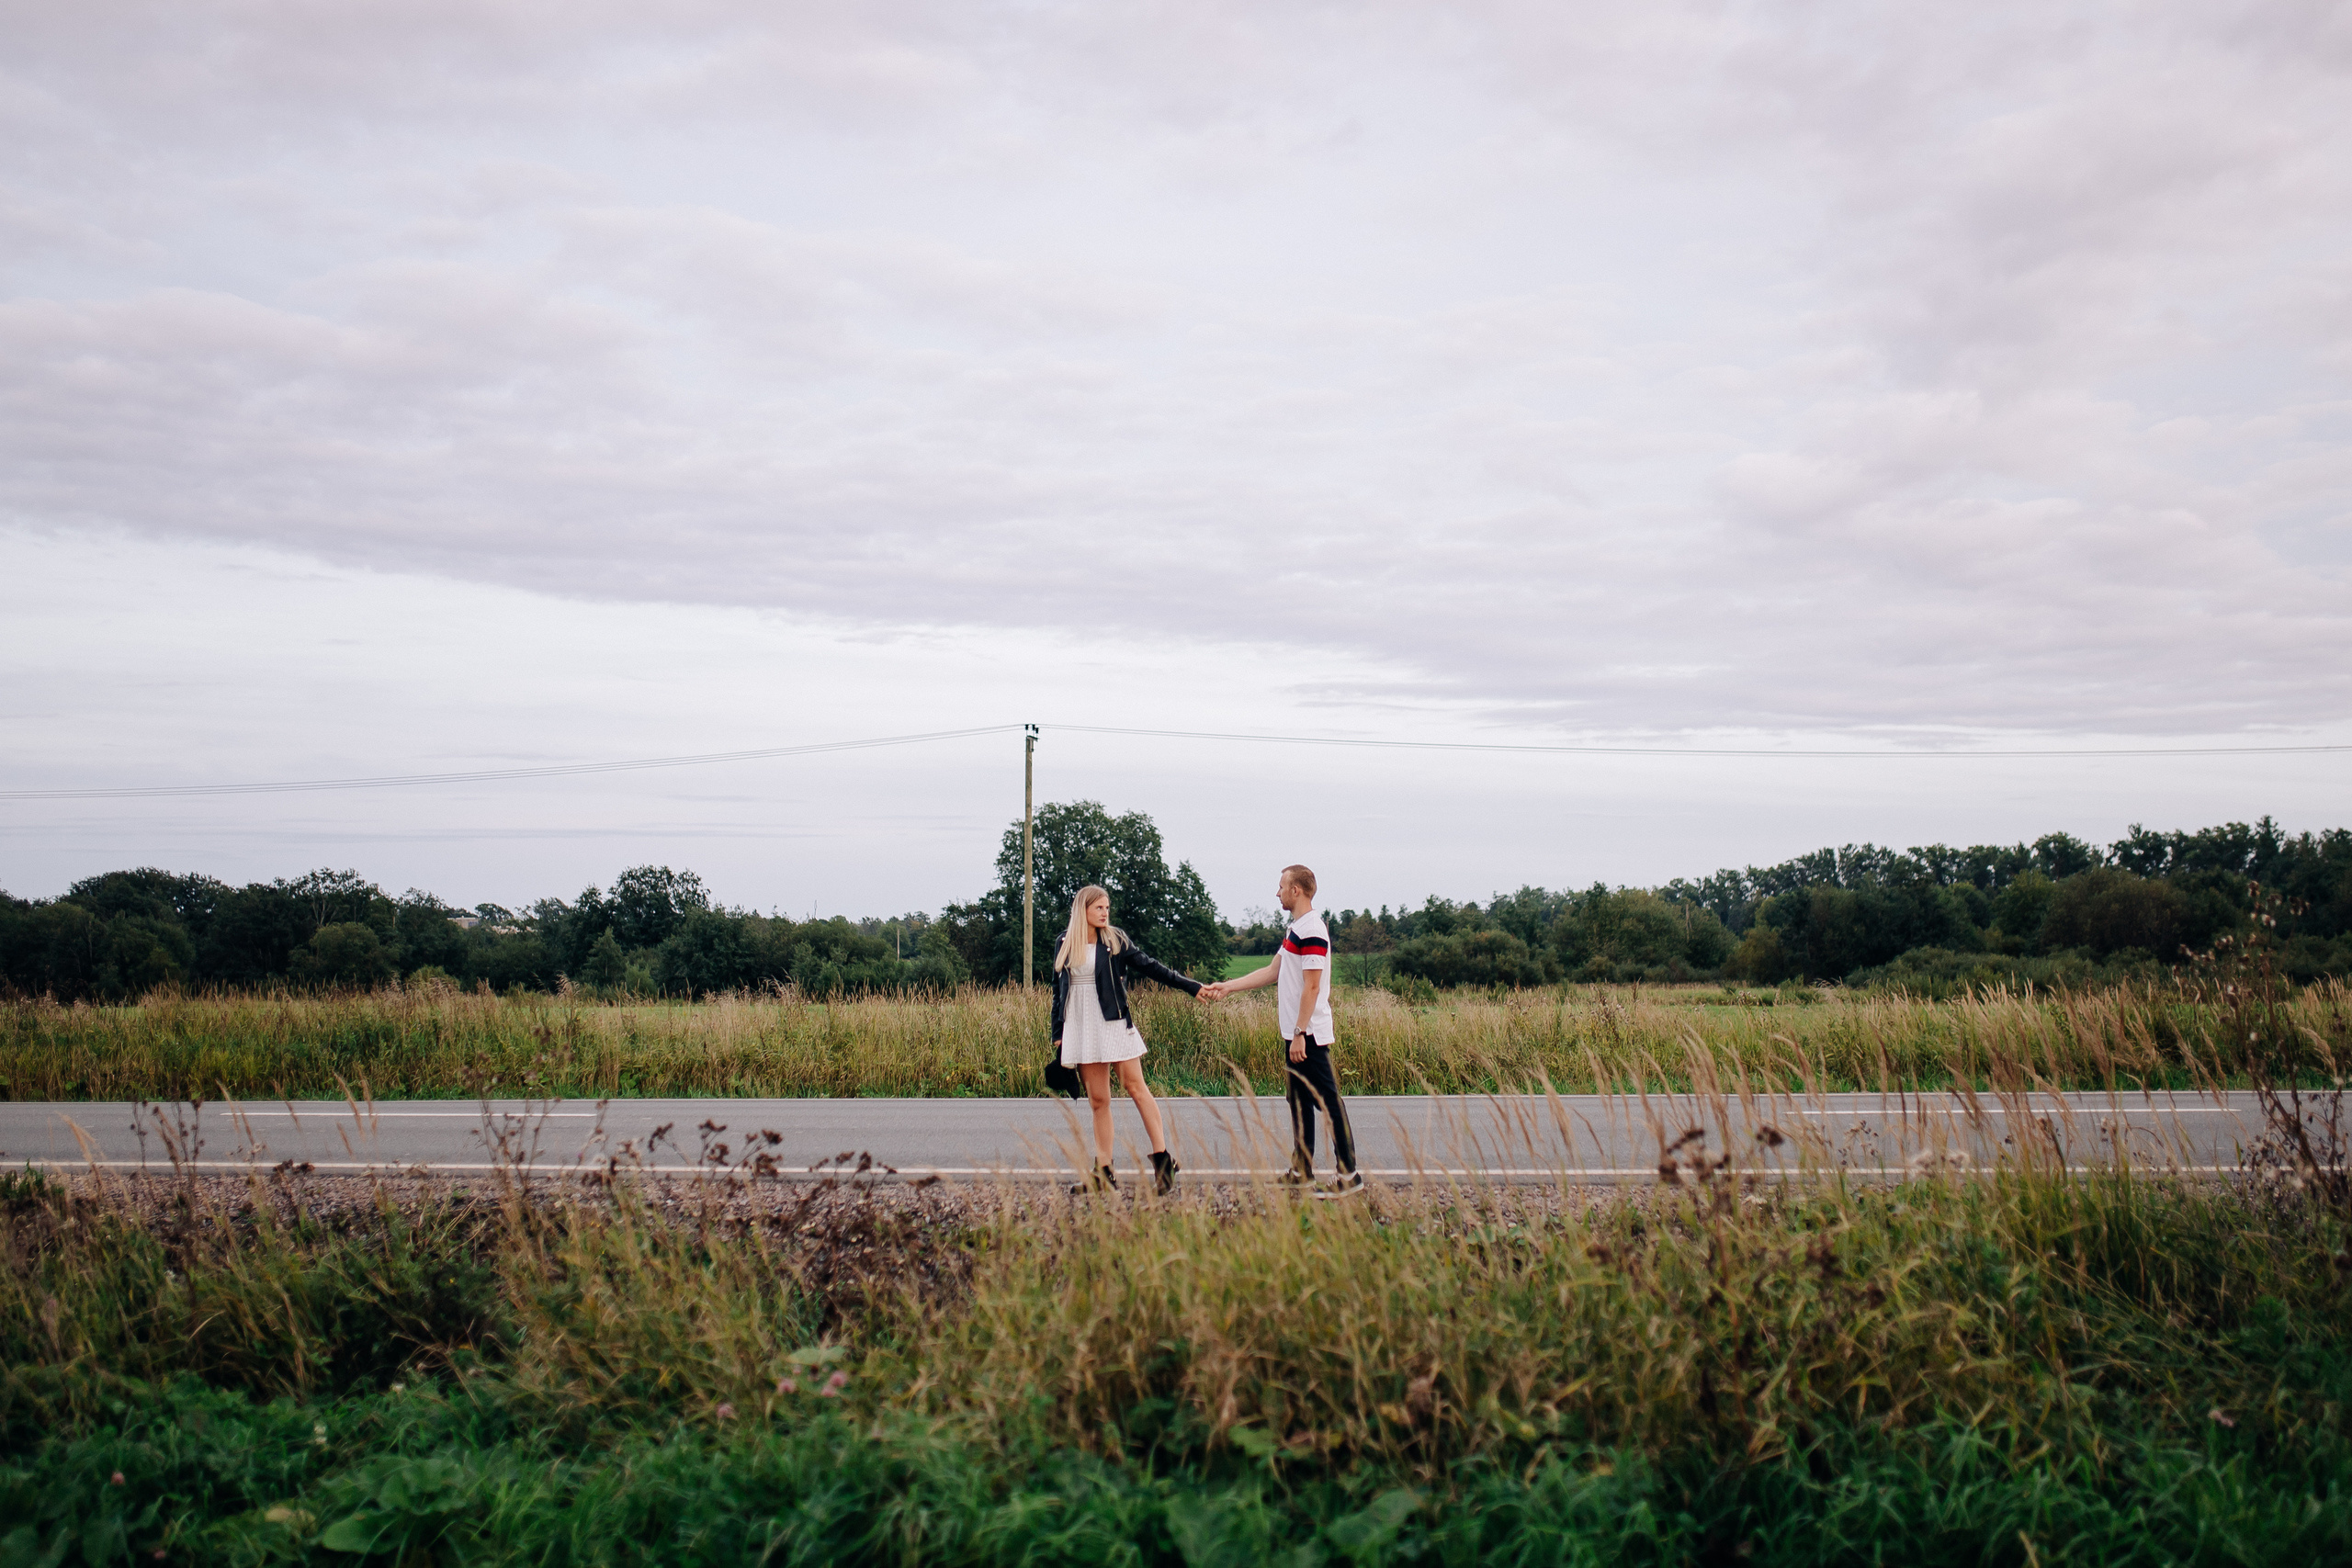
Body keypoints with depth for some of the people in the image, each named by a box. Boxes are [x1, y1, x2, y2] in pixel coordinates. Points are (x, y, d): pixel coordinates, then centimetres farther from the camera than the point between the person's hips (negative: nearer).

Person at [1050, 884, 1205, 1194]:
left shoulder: (1115, 940, 1)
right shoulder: (1065, 944, 8)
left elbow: (1149, 967, 0)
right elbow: (1059, 991, 15)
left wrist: (1192, 987, -4)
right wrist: (1058, 1034, 13)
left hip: (1114, 1025, -2)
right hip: (1080, 1028, 2)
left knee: (1135, 1087, -7)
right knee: (1097, 1100, 3)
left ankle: (1163, 1160, -7)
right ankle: (1103, 1174, 5)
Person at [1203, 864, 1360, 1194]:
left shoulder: (1312, 931, -16)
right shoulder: (1296, 928, 16)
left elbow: (1311, 986, -20)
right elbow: (1273, 972, 22)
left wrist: (1300, 1033, -22)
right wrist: (1227, 987, 22)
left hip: (1309, 1034, -11)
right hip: (1295, 1032, 11)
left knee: (1327, 1100, -8)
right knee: (1299, 1099, 15)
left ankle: (1349, 1176, -6)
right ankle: (1302, 1169, 24)